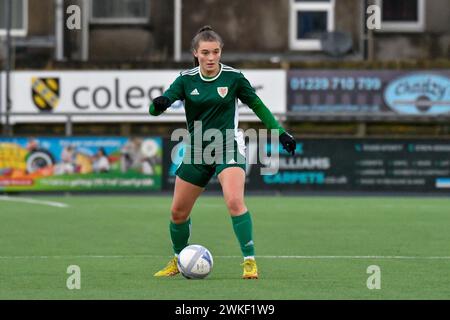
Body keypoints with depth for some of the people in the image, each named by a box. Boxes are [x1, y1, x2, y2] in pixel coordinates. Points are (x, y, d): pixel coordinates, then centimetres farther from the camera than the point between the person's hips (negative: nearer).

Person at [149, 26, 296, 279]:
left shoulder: (233, 77, -7)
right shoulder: (186, 79, -3)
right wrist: (159, 104, -36)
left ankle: (250, 261, -22)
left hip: (229, 147, -3)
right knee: (178, 211, 9)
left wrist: (280, 132, -1)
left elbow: (257, 105, 5)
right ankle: (178, 260, 32)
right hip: (197, 151, 4)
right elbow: (156, 109, -12)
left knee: (235, 202, -27)